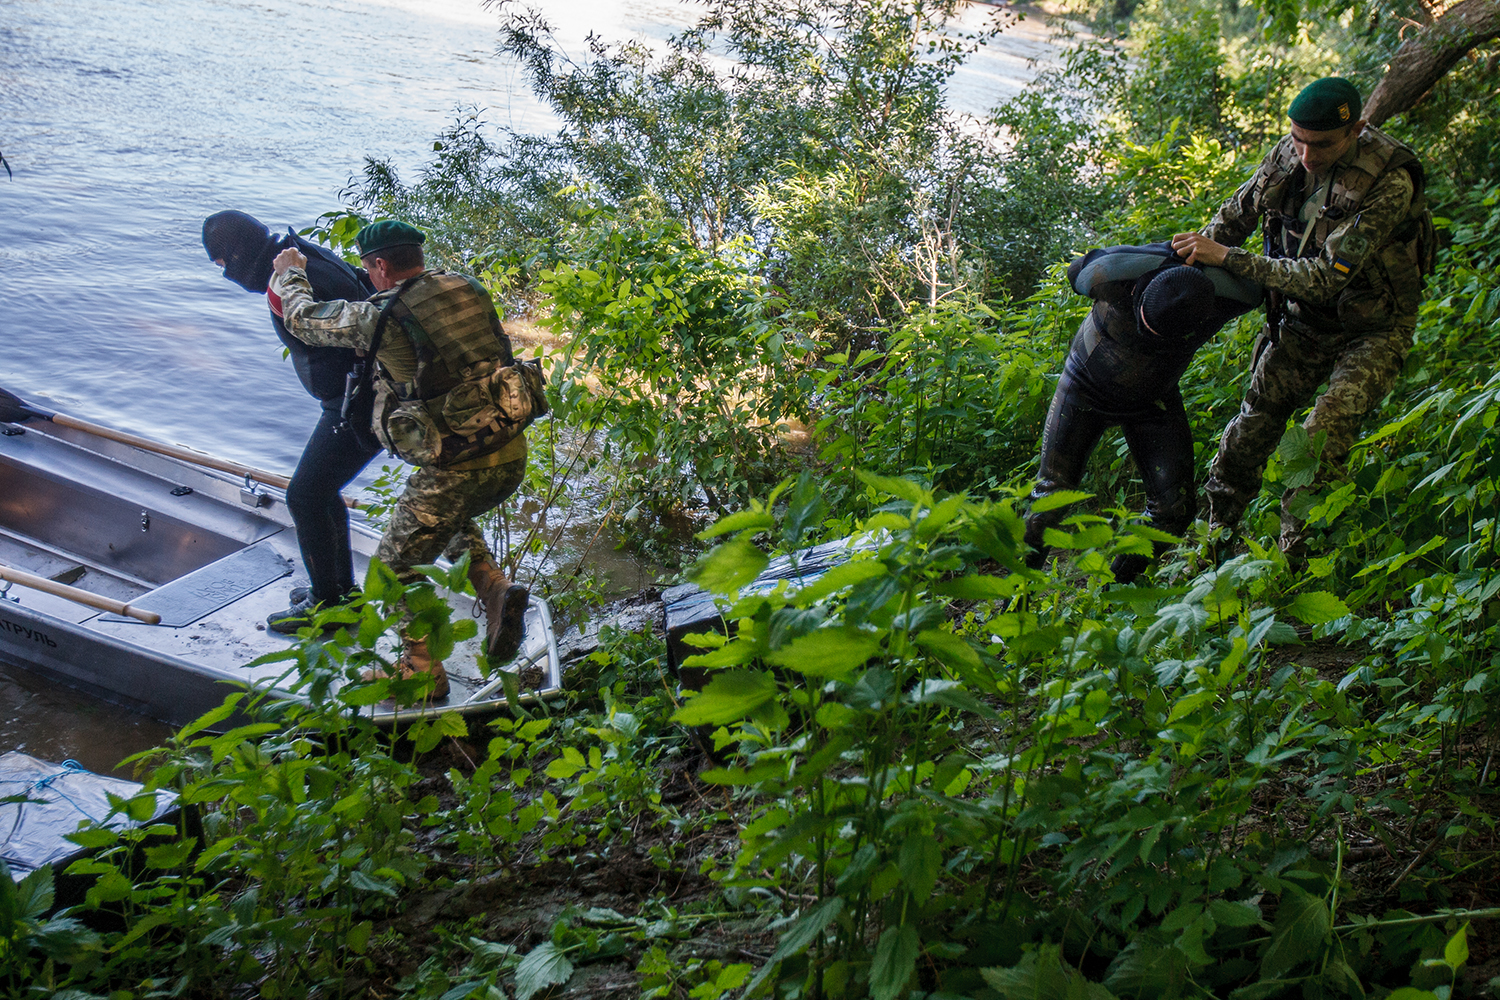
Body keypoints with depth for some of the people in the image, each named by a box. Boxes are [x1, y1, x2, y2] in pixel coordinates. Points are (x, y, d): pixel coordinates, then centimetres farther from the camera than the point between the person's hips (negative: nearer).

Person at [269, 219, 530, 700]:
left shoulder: (379, 317, -10)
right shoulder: (468, 289, 5)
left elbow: (302, 318, 7)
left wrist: (289, 273, 29)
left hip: (456, 469, -6)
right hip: (512, 455, 6)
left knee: (398, 566, 16)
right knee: (451, 518, 35)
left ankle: (421, 670, 23)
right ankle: (495, 586, 13)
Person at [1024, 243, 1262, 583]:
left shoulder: (1233, 297, -29)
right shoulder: (1109, 274, -36)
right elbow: (1076, 270, -9)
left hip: (1153, 400, 2)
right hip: (1087, 386, -2)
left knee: (1175, 506, -8)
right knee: (1052, 496, -7)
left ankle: (1117, 586, 14)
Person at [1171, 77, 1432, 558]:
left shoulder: (1390, 184, -30)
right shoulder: (1289, 154, -12)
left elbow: (1327, 277, -34)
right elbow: (1237, 212, 7)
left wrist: (1227, 258, -37)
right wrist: (1199, 251, -10)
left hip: (1371, 331, -5)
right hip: (1303, 320, 5)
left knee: (1322, 441, -20)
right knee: (1254, 423, 8)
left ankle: (1294, 558, -6)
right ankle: (1216, 529, 25)